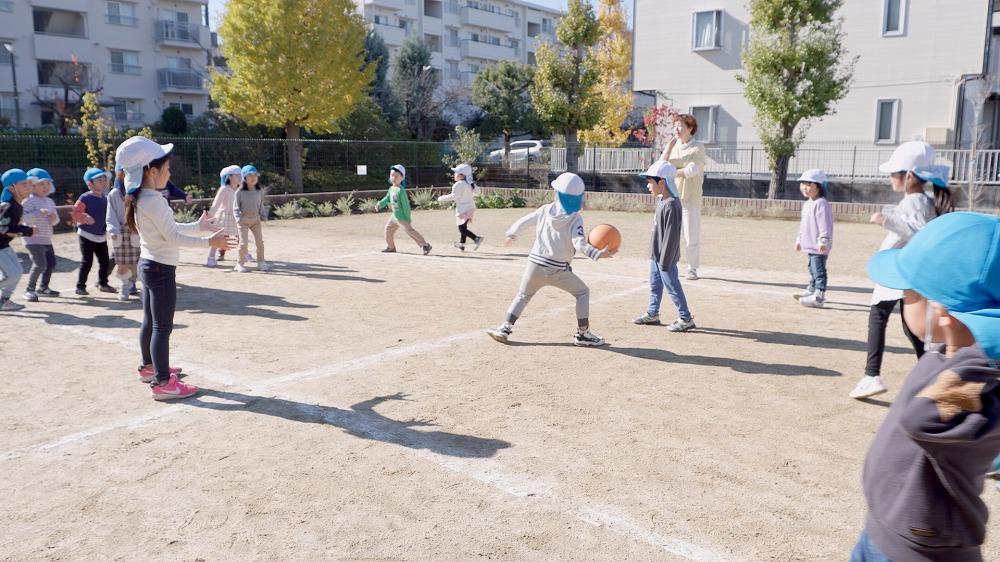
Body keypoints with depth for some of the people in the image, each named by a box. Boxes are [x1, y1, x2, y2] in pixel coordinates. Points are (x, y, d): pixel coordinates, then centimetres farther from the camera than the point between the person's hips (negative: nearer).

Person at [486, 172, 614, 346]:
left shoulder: (545, 210, 2)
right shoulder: (576, 218, -7)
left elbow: (523, 222, 12)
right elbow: (579, 243, -21)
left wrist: (511, 233, 30)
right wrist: (598, 254, -28)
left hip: (535, 265, 3)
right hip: (558, 270, -3)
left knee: (523, 296, 23)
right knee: (583, 292, 16)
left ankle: (504, 328, 12)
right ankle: (583, 334, 13)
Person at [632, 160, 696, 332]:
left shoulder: (671, 205, -23)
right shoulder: (661, 200, 7)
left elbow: (671, 235, -23)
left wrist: (665, 261, -21)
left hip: (666, 256, -10)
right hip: (656, 254, 10)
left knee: (672, 286, -2)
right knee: (655, 284, 19)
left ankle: (686, 319, 8)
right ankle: (652, 314, 33)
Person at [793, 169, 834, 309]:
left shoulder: (821, 204, -16)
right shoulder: (807, 204, 17)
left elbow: (825, 224, -22)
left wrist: (823, 241, -27)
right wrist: (799, 239, 28)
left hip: (819, 246, -11)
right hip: (810, 245, 11)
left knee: (819, 271, -12)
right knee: (812, 269, 23)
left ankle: (818, 297, -16)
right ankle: (812, 291, 36)